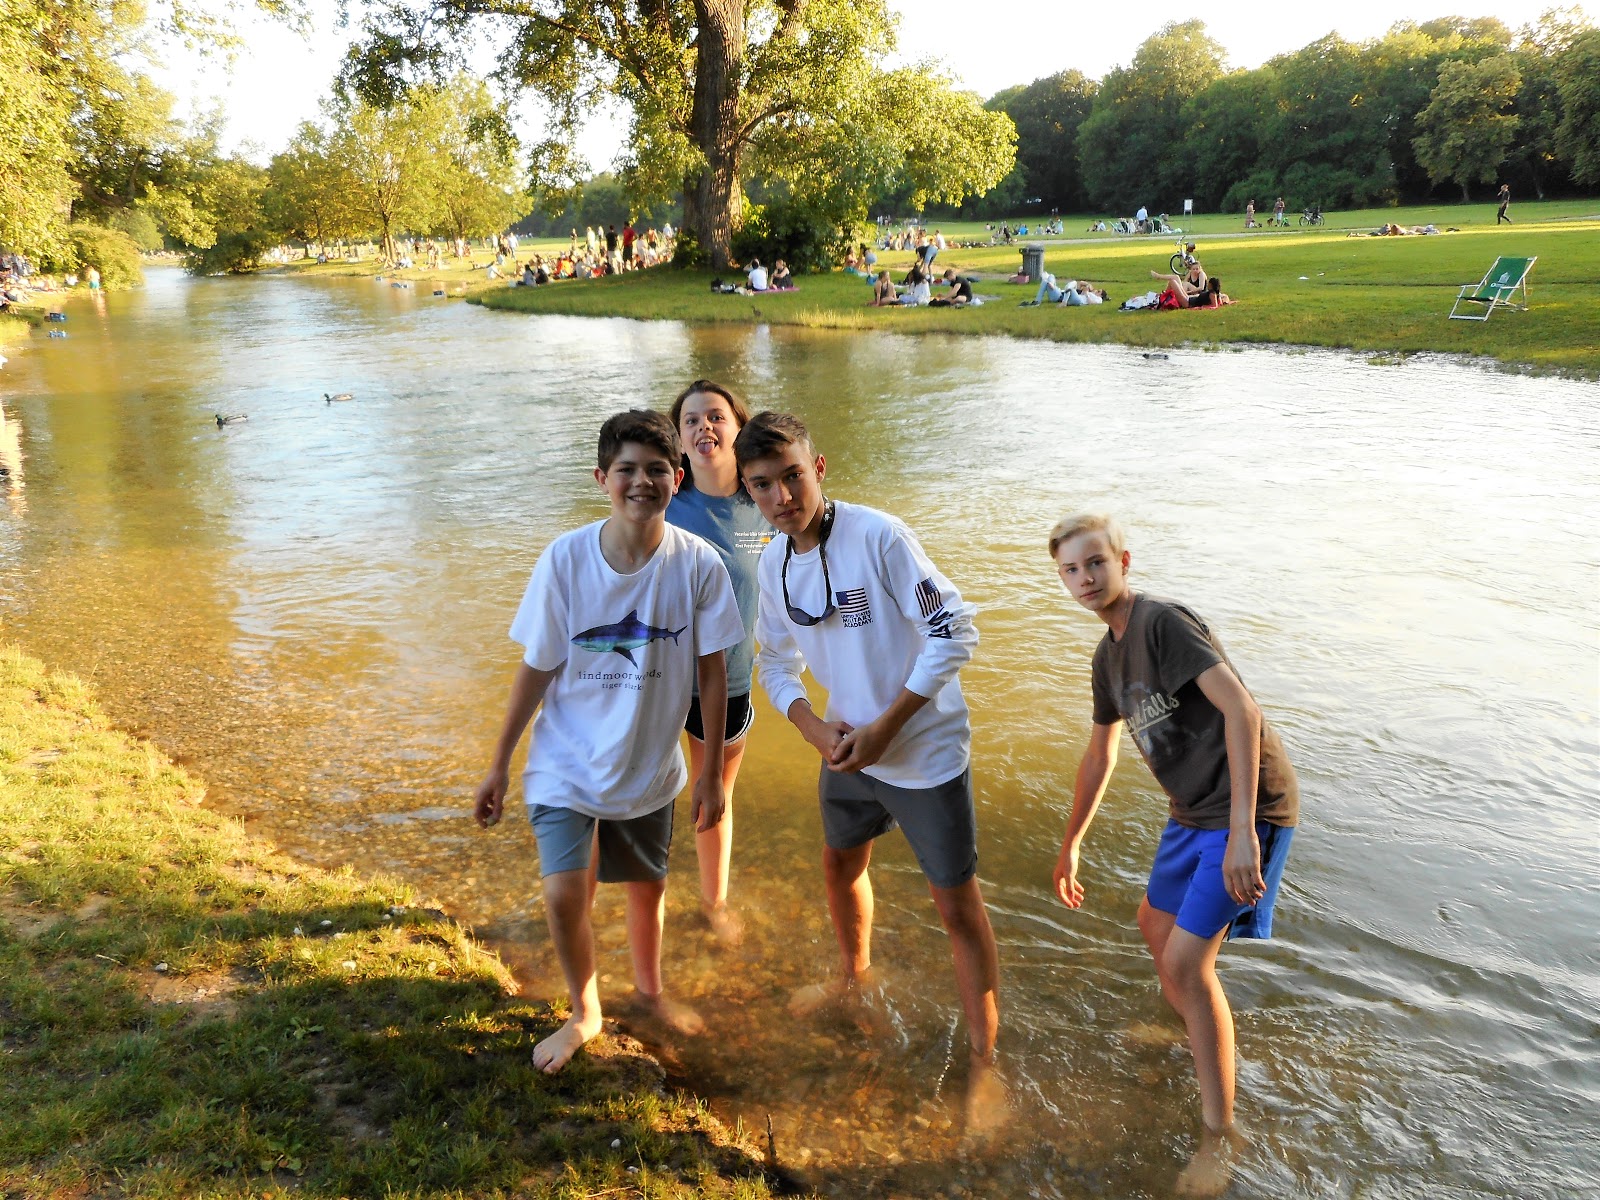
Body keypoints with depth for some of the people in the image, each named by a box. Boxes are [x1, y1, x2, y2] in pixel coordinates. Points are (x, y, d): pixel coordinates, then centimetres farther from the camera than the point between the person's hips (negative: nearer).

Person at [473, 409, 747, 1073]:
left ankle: (649, 989, 50)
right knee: (564, 897, -12)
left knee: (646, 887, 19)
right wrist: (498, 765, -2)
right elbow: (537, 669, -8)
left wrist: (711, 772, -4)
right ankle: (583, 1012, 19)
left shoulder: (697, 564, -16)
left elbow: (712, 671, -7)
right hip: (567, 764, -1)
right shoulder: (565, 558, -17)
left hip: (650, 766, 2)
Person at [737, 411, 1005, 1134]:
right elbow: (777, 662, 10)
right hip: (845, 745, 7)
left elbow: (955, 632, -22)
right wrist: (814, 727, -9)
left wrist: (886, 727, -21)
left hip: (926, 750, -7)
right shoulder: (773, 565, -3)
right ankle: (855, 975, 55)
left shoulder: (876, 536, -23)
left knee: (956, 905, 2)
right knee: (840, 865, 26)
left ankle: (982, 1062, 20)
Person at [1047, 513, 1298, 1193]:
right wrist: (1070, 846, 28)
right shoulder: (1108, 658, 10)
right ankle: (1192, 1032, 52)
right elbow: (1099, 757, 21)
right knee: (1156, 924, 24)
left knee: (1185, 962, -9)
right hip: (1193, 811, 9)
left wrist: (1242, 829, -33)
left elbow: (1241, 709, -28)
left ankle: (1219, 1134, 8)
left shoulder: (1163, 622, -18)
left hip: (1247, 809, -9)